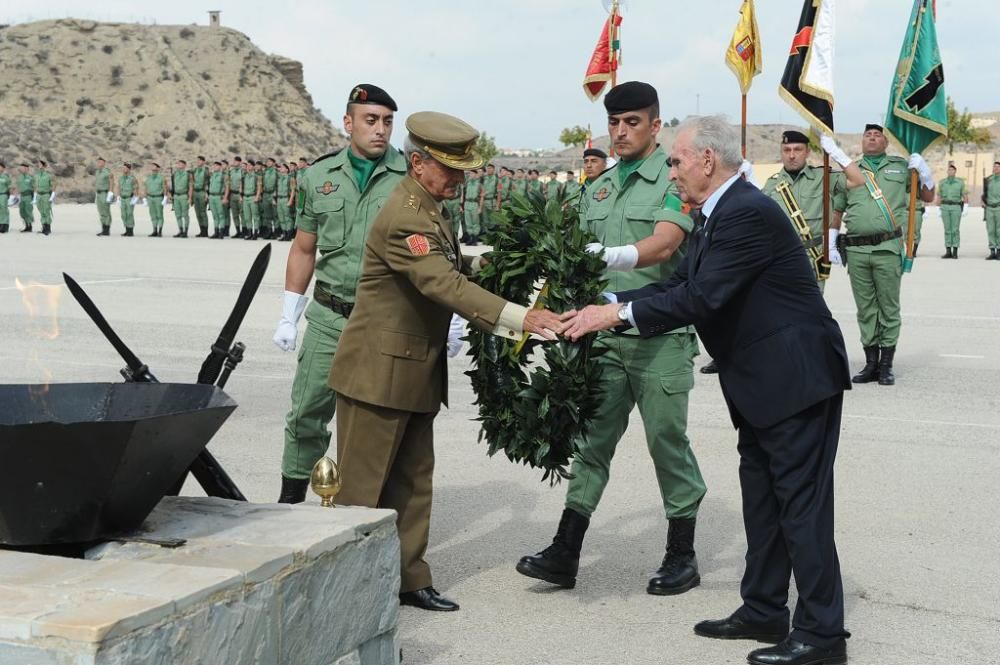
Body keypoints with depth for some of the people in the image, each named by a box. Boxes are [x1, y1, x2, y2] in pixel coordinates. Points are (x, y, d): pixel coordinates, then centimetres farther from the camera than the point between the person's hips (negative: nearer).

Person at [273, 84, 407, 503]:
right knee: (307, 413, 6)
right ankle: (290, 500, 21)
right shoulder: (320, 176, 7)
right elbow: (304, 249, 14)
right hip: (329, 315, 2)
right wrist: (289, 317, 13)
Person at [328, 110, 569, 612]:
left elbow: (443, 267, 24)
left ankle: (409, 578, 23)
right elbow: (444, 285, -32)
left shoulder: (428, 209, 12)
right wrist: (518, 317, -39)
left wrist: (481, 261, 4)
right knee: (362, 486, -1)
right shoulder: (404, 218, -22)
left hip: (417, 374, 10)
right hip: (379, 372, -10)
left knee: (413, 480, 14)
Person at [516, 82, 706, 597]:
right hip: (604, 335, 5)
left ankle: (681, 555, 14)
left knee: (667, 439, 2)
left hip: (661, 335, -5)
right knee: (593, 439, 5)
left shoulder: (673, 181, -5)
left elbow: (663, 245, -21)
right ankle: (565, 553, 7)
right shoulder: (599, 188, 15)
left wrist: (611, 256, -38)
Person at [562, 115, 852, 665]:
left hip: (795, 377, -11)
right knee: (761, 497, 16)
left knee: (801, 502, -5)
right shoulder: (718, 216, 12)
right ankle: (763, 611, 27)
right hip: (761, 383, 11)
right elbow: (678, 285, 10)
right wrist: (609, 307, -1)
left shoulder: (748, 213, -20)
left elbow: (702, 298, -25)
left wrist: (618, 313, -21)